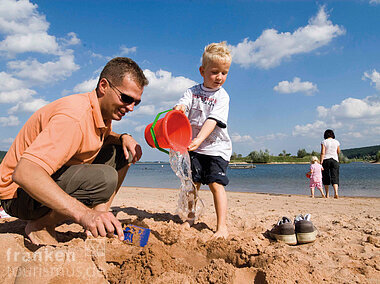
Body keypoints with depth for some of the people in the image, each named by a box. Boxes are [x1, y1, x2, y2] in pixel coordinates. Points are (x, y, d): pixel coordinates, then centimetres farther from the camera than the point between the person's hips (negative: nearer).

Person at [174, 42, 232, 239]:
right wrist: (177, 111, -37)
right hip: (194, 147, 3)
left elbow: (213, 120, -18)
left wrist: (199, 139, -33)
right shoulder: (193, 91, 6)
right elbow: (182, 105, -11)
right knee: (193, 182, 5)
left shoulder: (222, 96, -5)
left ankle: (222, 226, -4)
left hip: (216, 147, -3)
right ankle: (190, 218, 21)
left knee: (216, 184, -10)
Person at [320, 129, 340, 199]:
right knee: (335, 177, -2)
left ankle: (327, 194, 15)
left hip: (326, 160, -1)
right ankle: (336, 193, -21)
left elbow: (322, 153, -10)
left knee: (326, 177, 9)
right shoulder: (336, 142, 6)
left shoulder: (324, 142, -2)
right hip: (335, 160, 2)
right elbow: (338, 152, 16)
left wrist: (321, 163, -11)